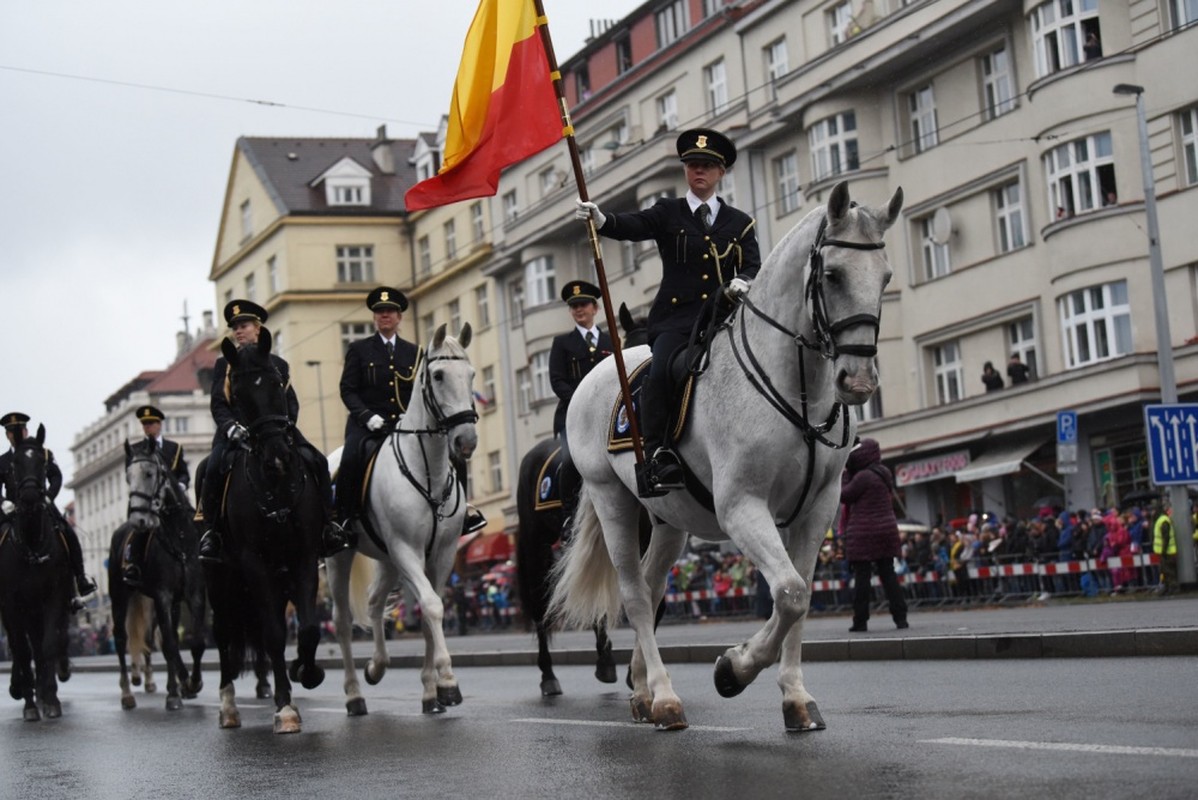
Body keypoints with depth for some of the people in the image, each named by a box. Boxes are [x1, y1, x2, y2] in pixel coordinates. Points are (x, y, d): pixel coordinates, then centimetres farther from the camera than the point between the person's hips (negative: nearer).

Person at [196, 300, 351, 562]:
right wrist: (231, 427, -14)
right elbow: (217, 403, 7)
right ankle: (211, 529, -20)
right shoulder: (224, 365, 18)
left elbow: (291, 402, 13)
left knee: (314, 461, -22)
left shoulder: (277, 365, 21)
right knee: (215, 466, -31)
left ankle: (327, 523, -15)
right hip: (237, 431, -1)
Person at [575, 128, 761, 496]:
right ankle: (657, 456, -29)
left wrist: (743, 282, -16)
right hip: (676, 316, -2)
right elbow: (632, 227, -5)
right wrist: (599, 219, -27)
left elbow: (753, 266, 9)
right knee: (659, 372, -27)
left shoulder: (740, 223, 19)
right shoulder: (667, 213, 13)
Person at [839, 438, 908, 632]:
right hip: (887, 530, 8)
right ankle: (900, 617, 6)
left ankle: (860, 621, -2)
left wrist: (844, 474, 1)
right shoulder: (883, 474, 13)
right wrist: (849, 474, 12)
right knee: (888, 574, 10)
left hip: (863, 533, -8)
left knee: (861, 576, -3)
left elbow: (844, 495, -8)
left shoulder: (863, 476, -15)